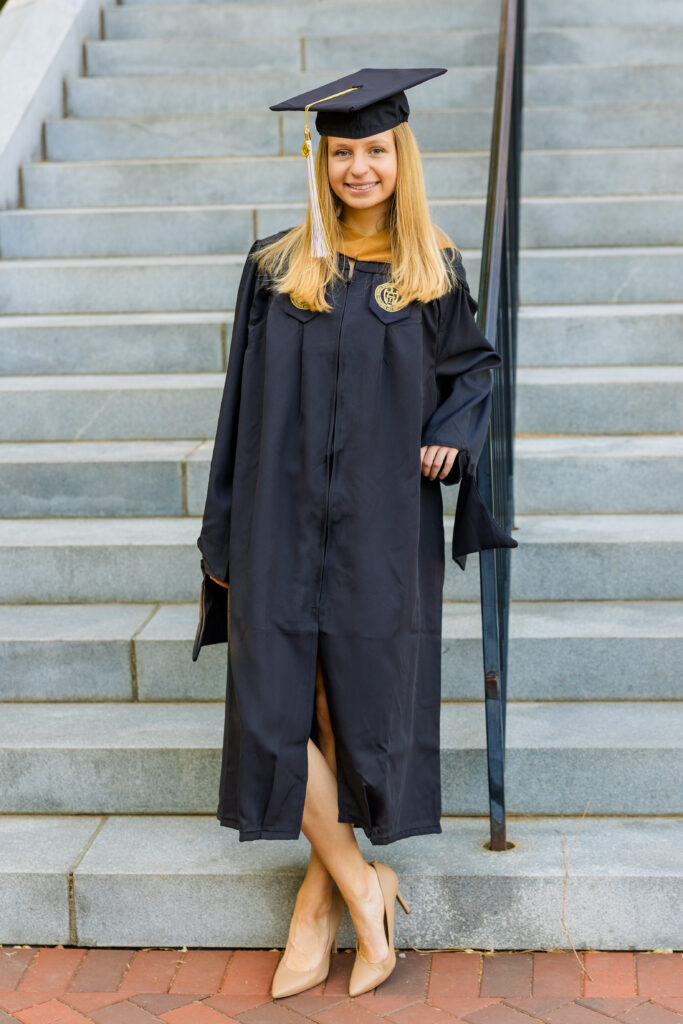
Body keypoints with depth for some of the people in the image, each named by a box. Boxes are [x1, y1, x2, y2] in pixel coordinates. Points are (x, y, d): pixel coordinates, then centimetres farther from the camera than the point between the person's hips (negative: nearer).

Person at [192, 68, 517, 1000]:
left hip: (382, 522, 0)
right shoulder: (278, 266, 4)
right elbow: (246, 399, 5)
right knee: (276, 701, -4)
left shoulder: (434, 269, 3)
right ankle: (360, 885, 14)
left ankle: (323, 891, 24)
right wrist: (225, 534, 4)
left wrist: (452, 432, -8)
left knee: (360, 702, 5)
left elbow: (473, 363, 15)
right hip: (284, 514, 1)